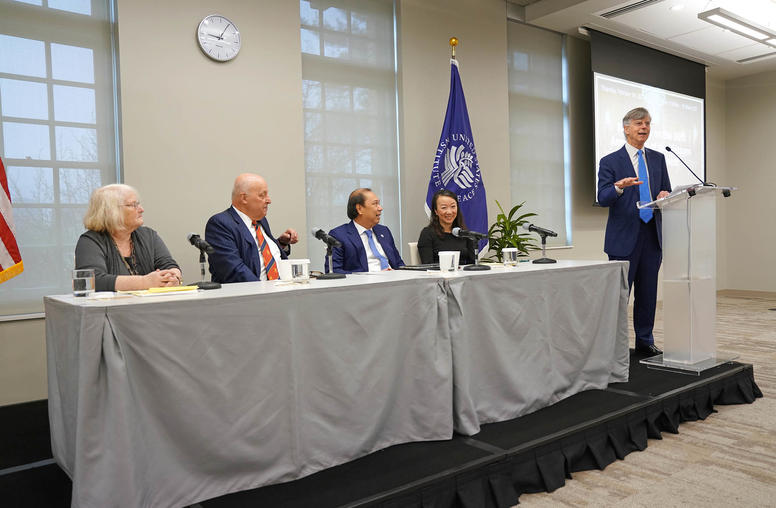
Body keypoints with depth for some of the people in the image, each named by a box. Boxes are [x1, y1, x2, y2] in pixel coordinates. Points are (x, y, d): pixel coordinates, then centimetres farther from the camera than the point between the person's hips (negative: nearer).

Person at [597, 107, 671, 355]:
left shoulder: (658, 159, 15)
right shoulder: (610, 162, 0)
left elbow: (667, 191, 15)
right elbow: (602, 198, -9)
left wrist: (665, 195, -9)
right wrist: (619, 186, -29)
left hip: (652, 235, 5)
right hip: (624, 237, -5)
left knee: (648, 292, 11)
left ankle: (645, 340, 23)